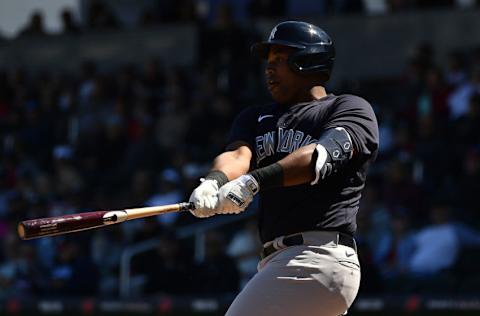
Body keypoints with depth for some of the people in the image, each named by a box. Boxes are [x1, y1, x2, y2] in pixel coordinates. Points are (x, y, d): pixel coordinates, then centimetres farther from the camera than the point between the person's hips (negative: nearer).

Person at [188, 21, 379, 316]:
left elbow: (321, 156, -17)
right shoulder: (256, 117, 24)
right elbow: (238, 154, 3)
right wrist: (215, 181, -23)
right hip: (276, 261, 8)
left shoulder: (352, 108, 3)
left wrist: (254, 180, -32)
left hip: (322, 256, -8)